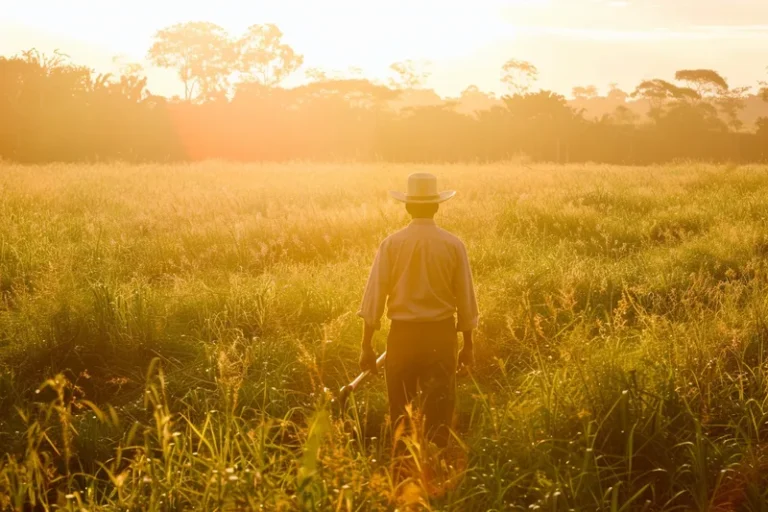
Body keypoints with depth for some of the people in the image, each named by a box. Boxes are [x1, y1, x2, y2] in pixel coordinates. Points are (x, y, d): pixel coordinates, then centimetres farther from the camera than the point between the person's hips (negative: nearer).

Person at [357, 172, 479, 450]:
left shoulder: (391, 244, -4)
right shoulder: (453, 245, -3)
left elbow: (374, 295, -5)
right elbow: (465, 298, 1)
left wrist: (367, 345, 1)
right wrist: (468, 344, 12)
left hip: (402, 334, 0)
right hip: (442, 334, 0)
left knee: (400, 412, 13)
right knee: (438, 414, 5)